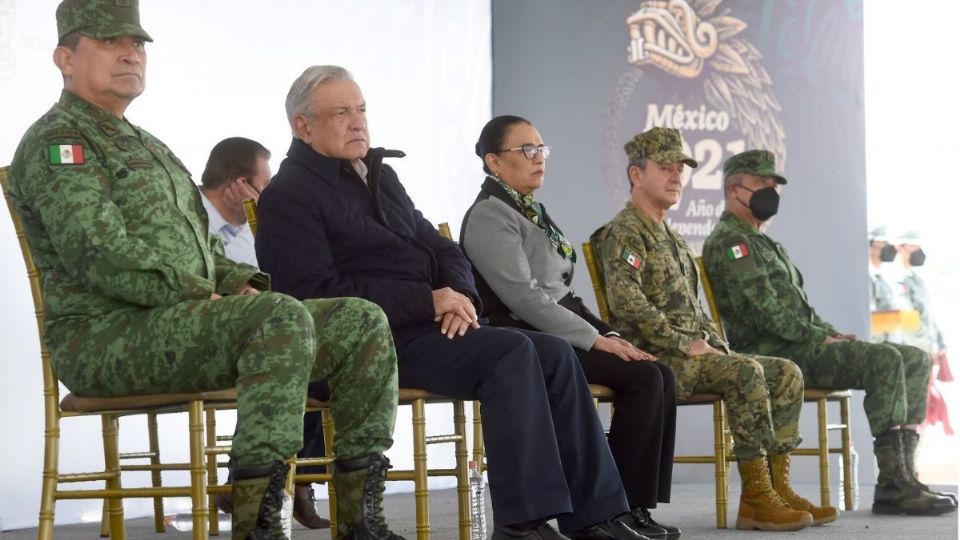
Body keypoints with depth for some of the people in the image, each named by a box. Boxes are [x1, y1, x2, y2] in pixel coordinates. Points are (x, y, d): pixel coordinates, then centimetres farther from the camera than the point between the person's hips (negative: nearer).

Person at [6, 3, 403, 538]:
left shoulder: (149, 148, 27)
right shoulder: (57, 143, -4)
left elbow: (199, 250, 31)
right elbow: (101, 254, -19)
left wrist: (243, 284, 9)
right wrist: (203, 296, -15)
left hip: (185, 322, 10)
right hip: (106, 336, -9)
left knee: (362, 323, -2)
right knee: (282, 318, -34)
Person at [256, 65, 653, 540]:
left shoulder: (380, 175, 21)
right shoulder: (289, 196, -5)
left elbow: (439, 247, 22)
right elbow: (319, 294, -17)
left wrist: (459, 294, -3)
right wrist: (428, 301, -19)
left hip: (429, 325, 8)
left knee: (554, 354, -8)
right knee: (511, 353, -26)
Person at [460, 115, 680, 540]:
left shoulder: (532, 213, 20)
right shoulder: (489, 215, -8)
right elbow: (523, 297, -19)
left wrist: (607, 334, 4)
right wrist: (596, 338, -19)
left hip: (559, 331, 9)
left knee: (661, 375, -9)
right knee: (643, 377, -22)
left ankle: (641, 503, -10)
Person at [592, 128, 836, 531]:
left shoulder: (672, 239, 26)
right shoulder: (623, 233, -7)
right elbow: (625, 301, -22)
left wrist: (718, 346, 9)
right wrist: (684, 345, -19)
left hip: (690, 354, 10)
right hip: (654, 359, -10)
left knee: (787, 373, 0)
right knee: (746, 373, -30)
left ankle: (778, 487, -4)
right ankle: (756, 497, -28)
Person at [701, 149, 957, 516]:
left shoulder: (763, 244, 29)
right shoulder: (730, 241, -5)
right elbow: (764, 311, -17)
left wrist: (834, 335, 9)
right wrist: (820, 337, -13)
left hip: (800, 346, 10)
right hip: (773, 354, -10)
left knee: (915, 360, 2)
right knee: (885, 361, -27)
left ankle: (901, 474, -9)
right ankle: (894, 485, -28)